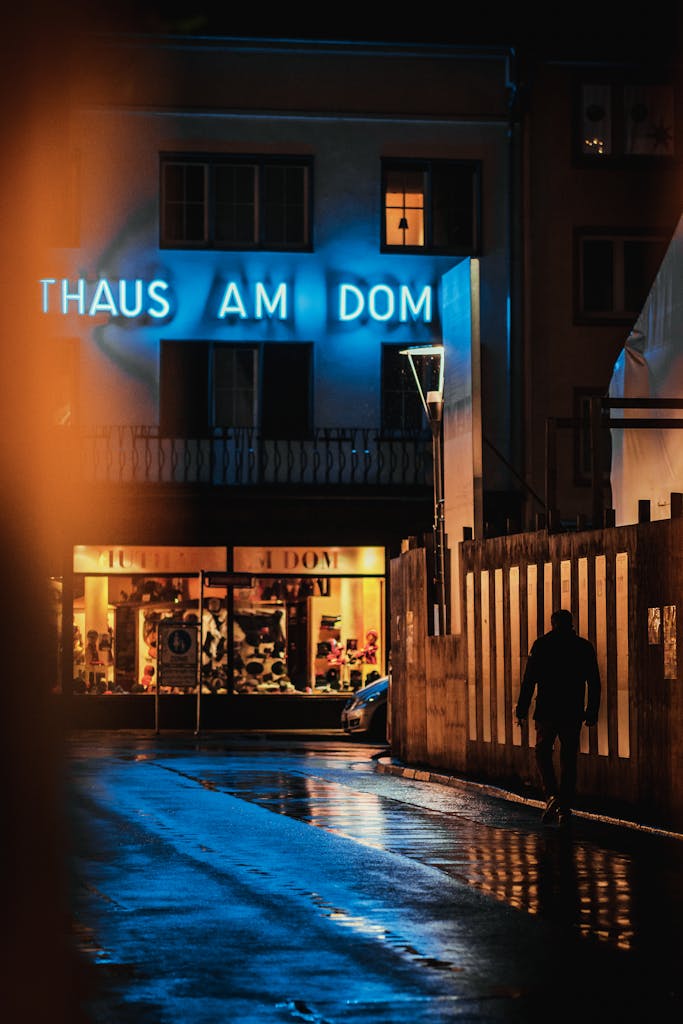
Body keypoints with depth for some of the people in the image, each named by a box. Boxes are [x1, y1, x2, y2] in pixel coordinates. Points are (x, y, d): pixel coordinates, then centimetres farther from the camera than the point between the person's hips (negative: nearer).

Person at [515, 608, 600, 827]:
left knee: (543, 752, 12)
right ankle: (565, 807, 7)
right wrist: (592, 711, 14)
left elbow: (529, 680, -5)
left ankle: (551, 795, -8)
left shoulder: (542, 644, -3)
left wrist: (522, 709, -1)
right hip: (573, 714, 2)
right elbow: (594, 683, 7)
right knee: (569, 759, 9)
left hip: (547, 711, -2)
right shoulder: (584, 647, 5)